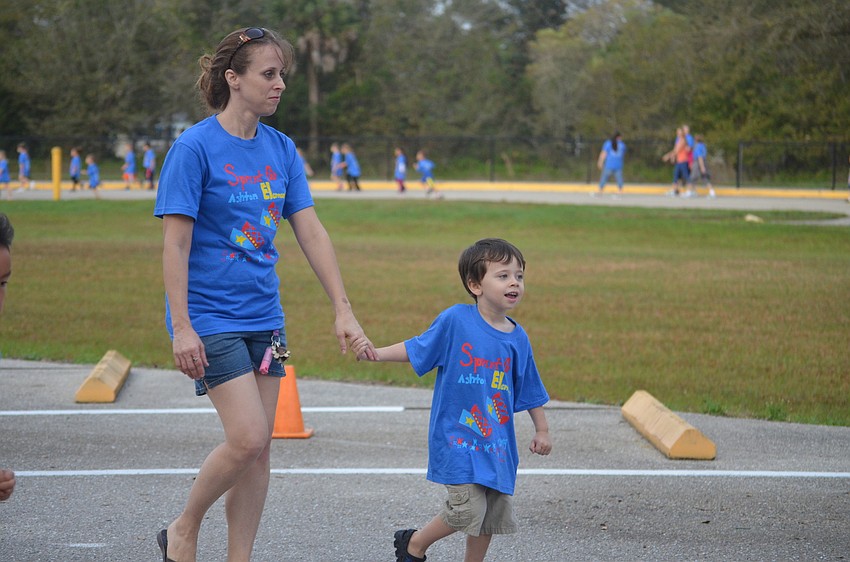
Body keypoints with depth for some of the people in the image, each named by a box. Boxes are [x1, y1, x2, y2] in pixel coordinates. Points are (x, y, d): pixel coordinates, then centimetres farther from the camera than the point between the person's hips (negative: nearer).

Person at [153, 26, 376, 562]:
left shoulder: (281, 149, 7)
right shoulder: (195, 147, -11)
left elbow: (311, 232, 8)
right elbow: (175, 244, -13)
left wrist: (343, 310, 4)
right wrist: (182, 327, -17)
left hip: (263, 316, 6)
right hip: (211, 316, -6)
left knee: (259, 447, 5)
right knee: (247, 439, -13)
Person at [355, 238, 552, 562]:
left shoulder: (517, 338, 2)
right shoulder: (455, 320, -9)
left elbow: (530, 392, 13)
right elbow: (416, 349, 1)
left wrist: (541, 431, 14)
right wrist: (377, 353, -11)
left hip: (497, 442, 5)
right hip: (456, 437, -5)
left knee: (493, 516, 10)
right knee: (468, 509, -14)